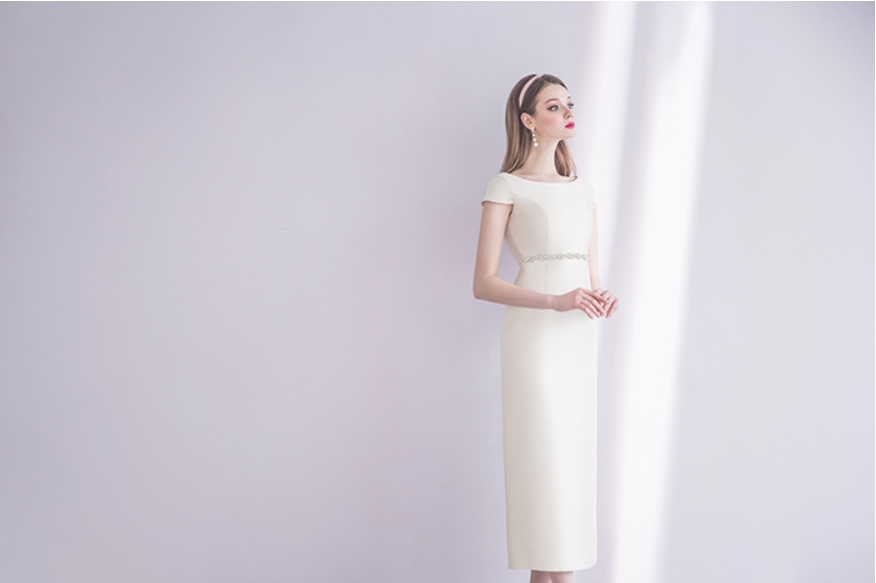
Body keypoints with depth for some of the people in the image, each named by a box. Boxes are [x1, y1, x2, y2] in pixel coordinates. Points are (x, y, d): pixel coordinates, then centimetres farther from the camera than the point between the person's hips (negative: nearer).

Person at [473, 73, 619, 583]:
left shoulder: (583, 189, 17)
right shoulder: (507, 187, -1)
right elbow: (484, 283, -8)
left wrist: (602, 298, -2)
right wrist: (556, 302, -19)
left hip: (579, 336, 6)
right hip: (533, 331, -6)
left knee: (575, 455, 5)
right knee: (544, 455, -6)